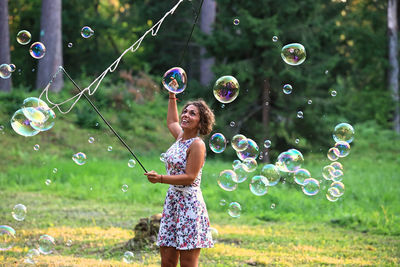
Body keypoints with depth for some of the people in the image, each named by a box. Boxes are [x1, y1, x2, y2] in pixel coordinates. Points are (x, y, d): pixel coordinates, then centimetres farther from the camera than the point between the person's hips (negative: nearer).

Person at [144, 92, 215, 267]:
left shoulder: (197, 144, -12)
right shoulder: (181, 136, 12)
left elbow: (190, 177, -17)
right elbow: (171, 121, 36)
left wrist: (161, 179, -23)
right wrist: (172, 96, 38)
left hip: (190, 203, -8)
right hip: (172, 200, 8)